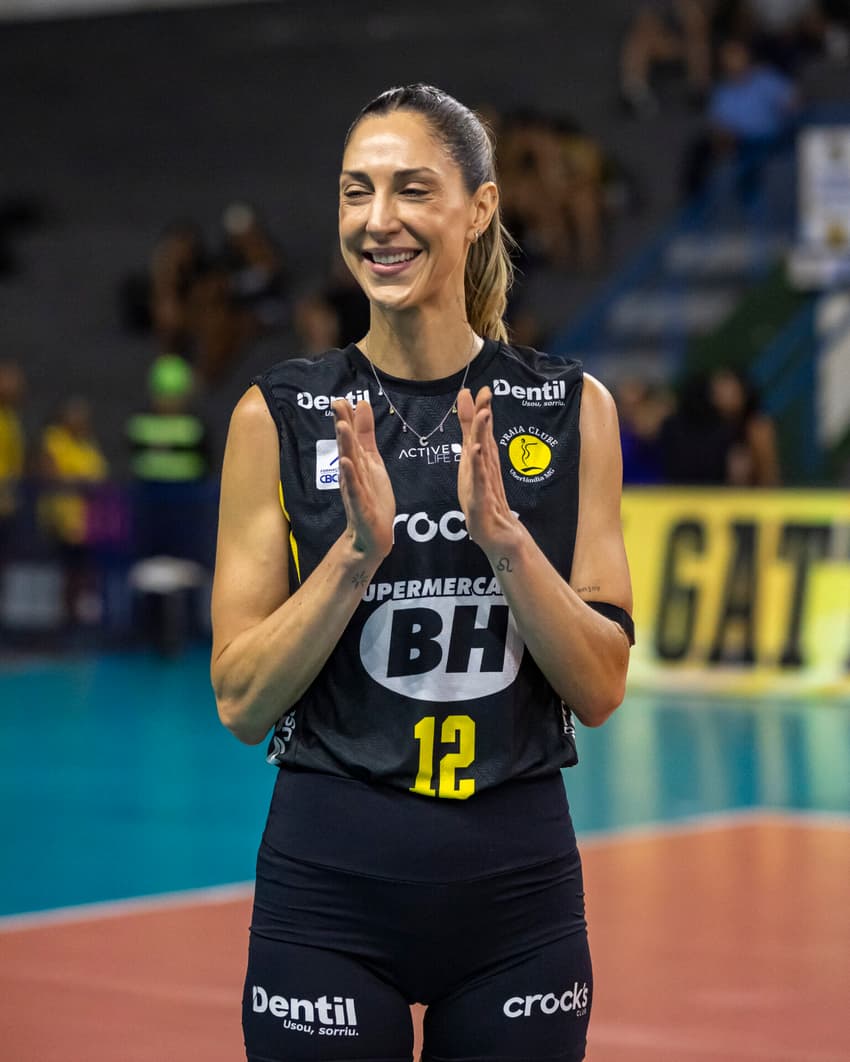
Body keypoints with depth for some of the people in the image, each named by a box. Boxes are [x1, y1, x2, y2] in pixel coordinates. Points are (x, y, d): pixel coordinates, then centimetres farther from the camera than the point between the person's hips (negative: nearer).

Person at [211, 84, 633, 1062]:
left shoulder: (569, 409, 1)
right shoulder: (280, 415, -2)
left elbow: (600, 688, -2)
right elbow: (241, 702, -4)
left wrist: (502, 535, -16)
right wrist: (358, 549, -18)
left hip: (518, 880, 1)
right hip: (329, 883, -1)